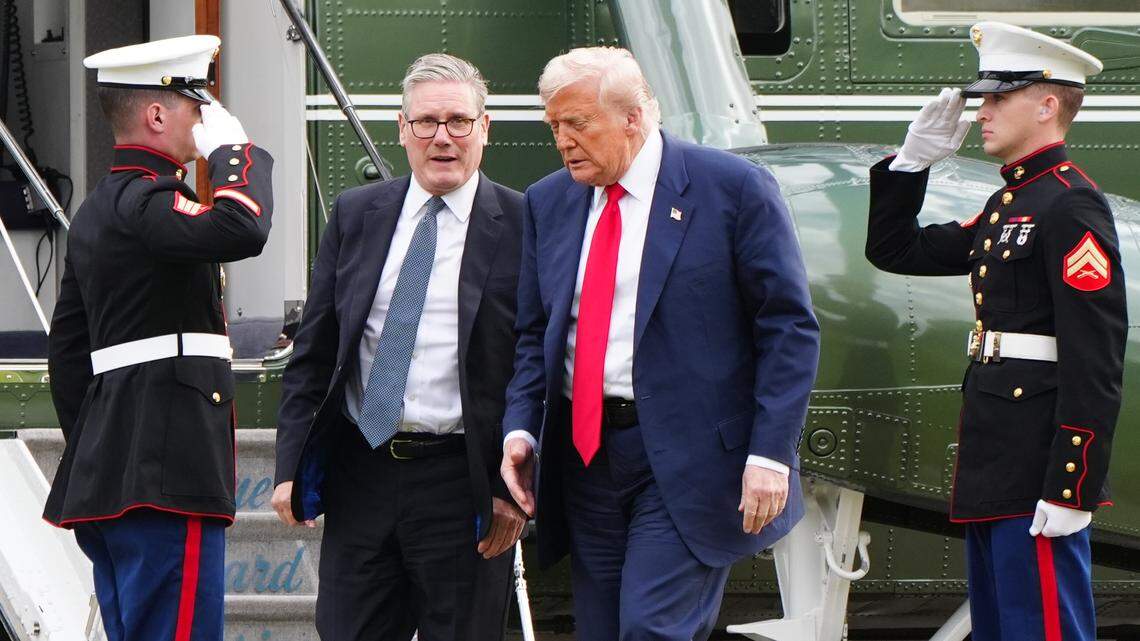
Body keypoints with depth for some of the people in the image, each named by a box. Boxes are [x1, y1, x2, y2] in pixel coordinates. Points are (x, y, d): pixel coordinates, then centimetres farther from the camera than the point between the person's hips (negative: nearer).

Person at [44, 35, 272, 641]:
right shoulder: (144, 201, -12)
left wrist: (90, 456, 26)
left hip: (106, 471, 10)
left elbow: (67, 347, 24)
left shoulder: (97, 210, 21)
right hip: (166, 471, -10)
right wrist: (233, 148, -13)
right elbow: (241, 229, -31)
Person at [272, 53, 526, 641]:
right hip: (359, 476, 3)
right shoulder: (355, 215, 10)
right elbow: (312, 351, 12)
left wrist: (517, 488, -8)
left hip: (462, 483, -3)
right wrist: (291, 467, 5)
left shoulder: (522, 227, -2)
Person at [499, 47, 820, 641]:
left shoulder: (735, 189, -6)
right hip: (581, 454, 6)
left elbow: (789, 328, -6)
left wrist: (770, 455, -13)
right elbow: (533, 334, 15)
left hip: (689, 456, -6)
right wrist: (521, 429, -1)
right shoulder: (548, 202, 11)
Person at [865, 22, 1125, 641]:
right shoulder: (1007, 204, 16)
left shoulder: (1072, 205, -14)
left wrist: (1072, 490, -23)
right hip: (995, 470, 10)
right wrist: (912, 160, 13)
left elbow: (1095, 361, -20)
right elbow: (894, 251, 26)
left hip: (1039, 468, -10)